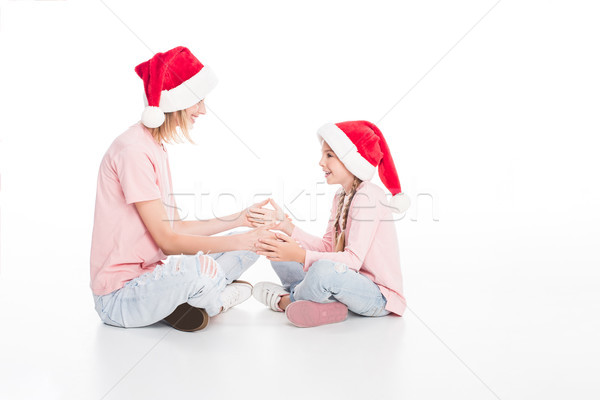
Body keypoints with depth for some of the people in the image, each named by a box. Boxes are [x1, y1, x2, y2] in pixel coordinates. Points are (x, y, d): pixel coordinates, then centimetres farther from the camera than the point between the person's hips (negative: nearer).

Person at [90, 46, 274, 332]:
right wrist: (240, 241, -18)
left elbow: (176, 227, 10)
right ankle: (214, 302, -6)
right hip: (119, 298, -9)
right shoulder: (134, 150, -19)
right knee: (198, 266, -39)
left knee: (254, 241, 7)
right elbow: (167, 240, -20)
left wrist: (238, 220, 5)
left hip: (151, 275, 9)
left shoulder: (156, 148, 11)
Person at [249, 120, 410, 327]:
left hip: (378, 297, -9)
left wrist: (300, 256, -35)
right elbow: (327, 246, 3)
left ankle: (287, 300, -6)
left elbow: (353, 260, -26)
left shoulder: (368, 197, -19)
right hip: (352, 281, 9)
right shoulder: (341, 196, 10)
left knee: (324, 268, -38)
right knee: (278, 253, 8)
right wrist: (284, 225, -5)